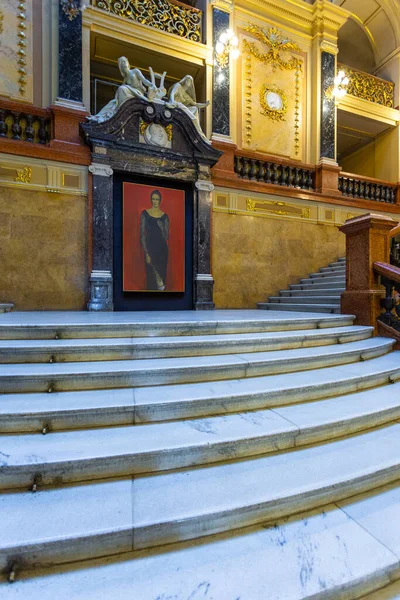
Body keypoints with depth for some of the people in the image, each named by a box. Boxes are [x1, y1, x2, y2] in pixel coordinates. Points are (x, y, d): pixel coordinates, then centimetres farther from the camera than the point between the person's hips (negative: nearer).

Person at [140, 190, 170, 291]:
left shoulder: (164, 216, 4)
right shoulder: (145, 214, -1)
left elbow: (166, 237, 0)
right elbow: (142, 234, -5)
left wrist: (161, 227, -17)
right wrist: (146, 253, -12)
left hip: (162, 248, 2)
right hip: (150, 247, -1)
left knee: (162, 273, 6)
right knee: (151, 276, -4)